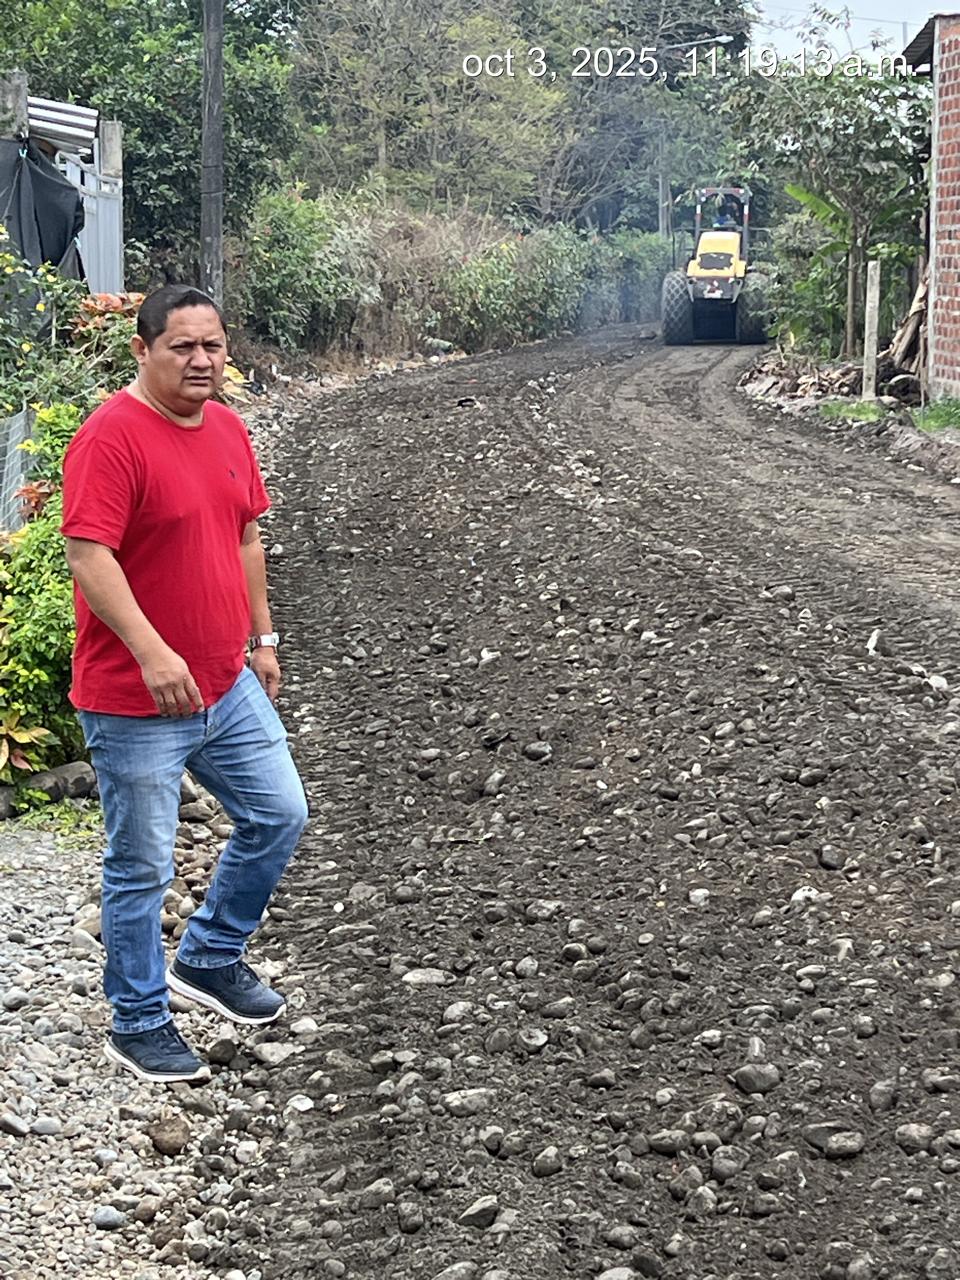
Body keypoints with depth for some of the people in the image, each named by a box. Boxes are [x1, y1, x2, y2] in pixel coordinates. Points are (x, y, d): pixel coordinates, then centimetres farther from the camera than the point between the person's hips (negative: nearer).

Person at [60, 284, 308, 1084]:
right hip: (135, 703, -8)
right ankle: (139, 1025, 20)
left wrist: (261, 638, 18)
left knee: (279, 817, 15)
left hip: (230, 687, 8)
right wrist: (152, 652, -33)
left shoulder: (228, 428, 8)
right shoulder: (111, 437, -18)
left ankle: (210, 958, 34)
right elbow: (89, 555, -25)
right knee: (142, 868, 3)